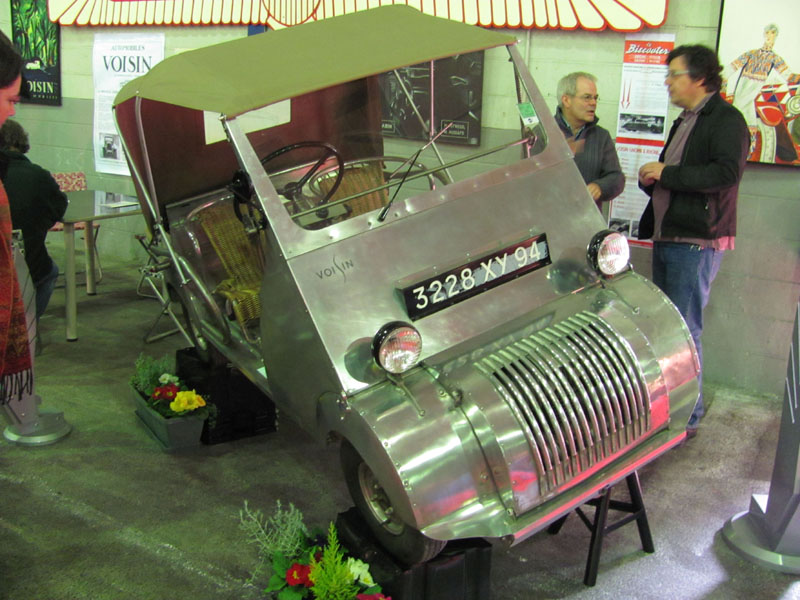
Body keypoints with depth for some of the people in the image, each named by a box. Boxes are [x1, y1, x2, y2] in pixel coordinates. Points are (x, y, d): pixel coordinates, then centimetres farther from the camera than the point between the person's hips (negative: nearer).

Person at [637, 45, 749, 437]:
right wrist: (651, 179, 7)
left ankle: (686, 417, 3)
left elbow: (727, 173, -23)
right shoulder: (684, 122, 22)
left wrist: (667, 174, -18)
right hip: (666, 238, 9)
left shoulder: (727, 120, -8)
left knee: (684, 331, -7)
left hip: (696, 242, -9)